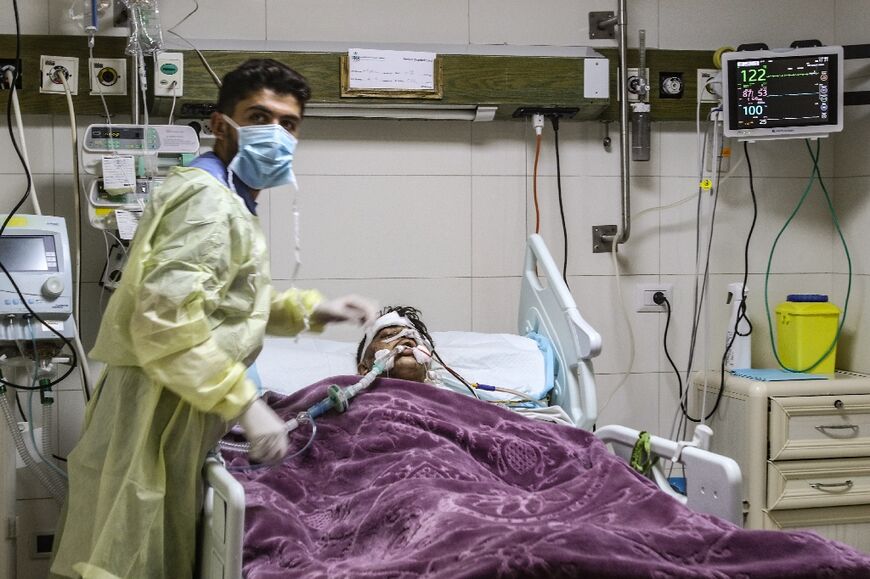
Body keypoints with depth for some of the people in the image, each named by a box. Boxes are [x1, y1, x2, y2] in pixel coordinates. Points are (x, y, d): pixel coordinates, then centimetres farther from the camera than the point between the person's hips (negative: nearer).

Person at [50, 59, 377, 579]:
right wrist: (245, 403, -24)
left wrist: (309, 310, 20)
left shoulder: (226, 201, 18)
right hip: (158, 421, -11)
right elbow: (165, 321, -28)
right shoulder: (210, 198, -17)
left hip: (174, 417, 11)